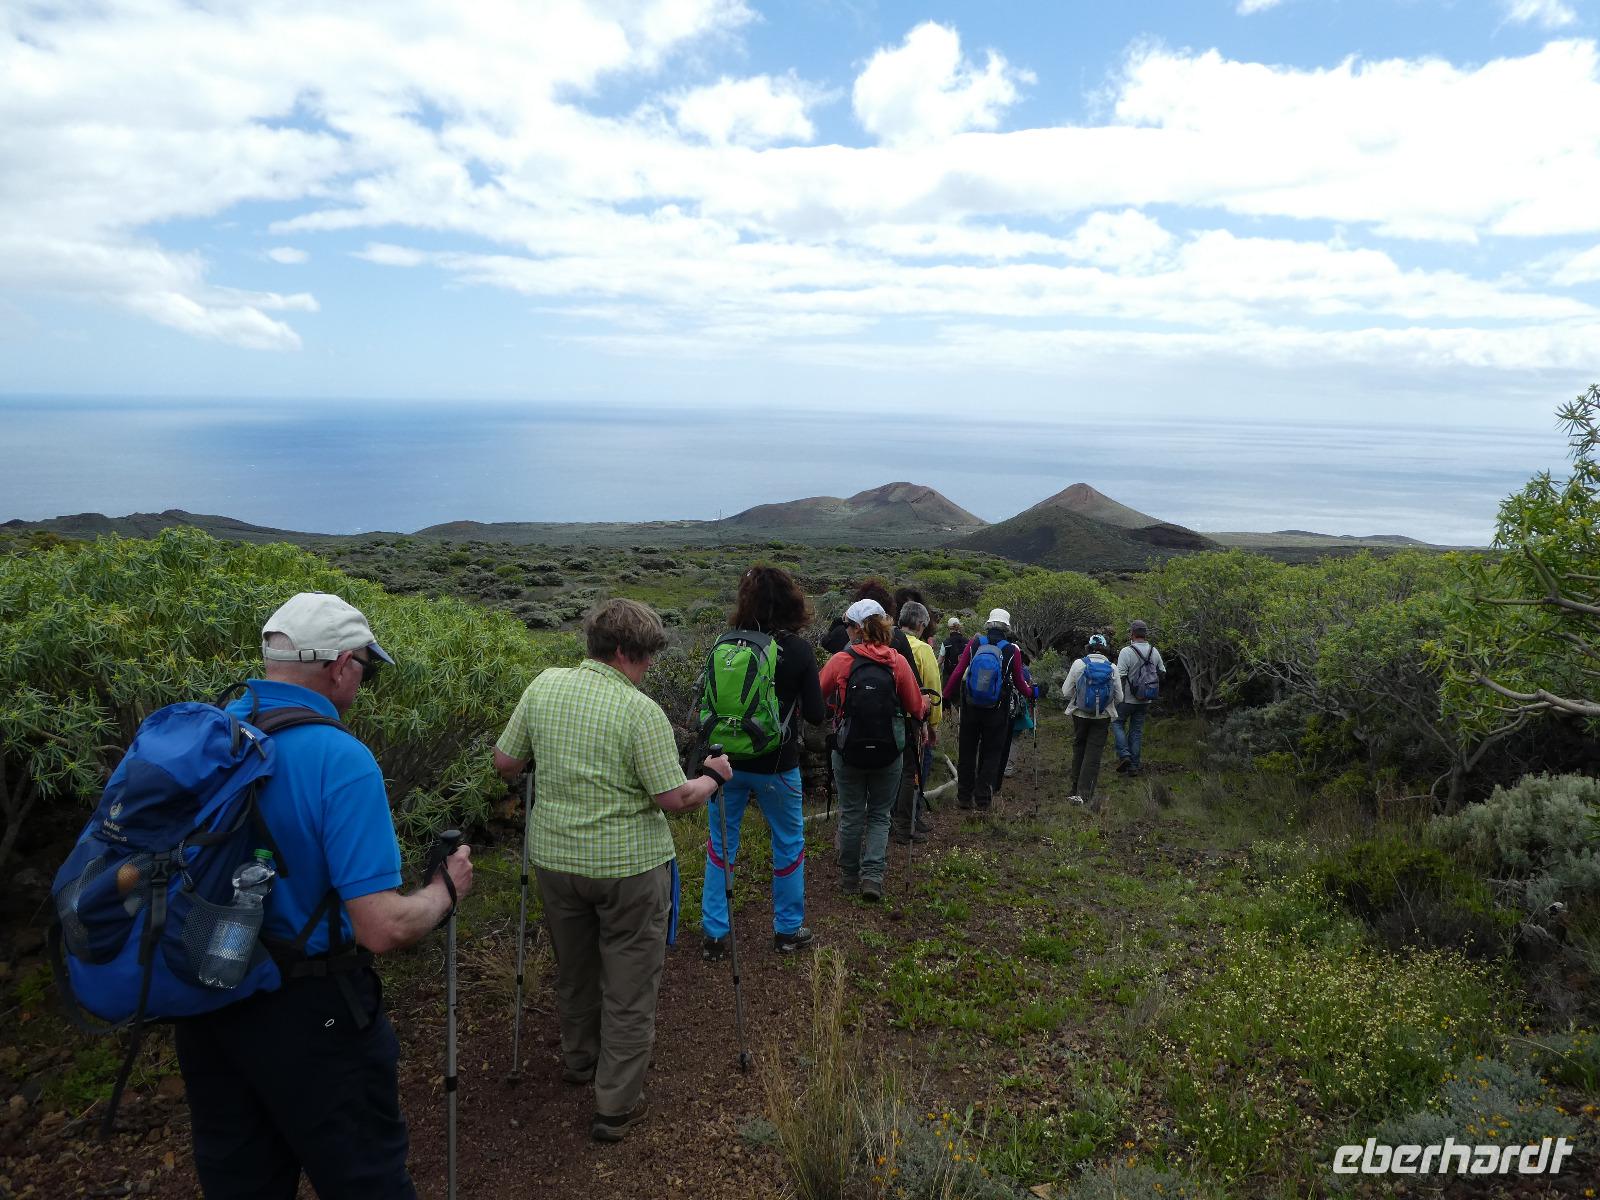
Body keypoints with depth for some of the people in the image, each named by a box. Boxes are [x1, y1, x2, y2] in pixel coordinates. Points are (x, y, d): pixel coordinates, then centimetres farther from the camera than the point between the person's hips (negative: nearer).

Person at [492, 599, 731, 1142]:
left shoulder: (544, 685, -3)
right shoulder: (641, 711, -19)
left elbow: (504, 762, 4)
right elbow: (674, 798, -18)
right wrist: (714, 776, 0)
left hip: (553, 856, 6)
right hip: (628, 863, -6)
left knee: (573, 969, 26)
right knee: (629, 985, 9)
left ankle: (579, 1059, 46)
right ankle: (616, 1106, 16)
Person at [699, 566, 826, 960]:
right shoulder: (798, 649, -13)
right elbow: (815, 714, -10)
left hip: (729, 762, 2)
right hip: (777, 766, -2)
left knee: (720, 844, 15)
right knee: (789, 845, 17)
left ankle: (714, 935, 21)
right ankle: (787, 930, 28)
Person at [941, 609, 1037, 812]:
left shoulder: (974, 644, -4)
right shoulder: (1012, 650, -6)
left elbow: (957, 673, -6)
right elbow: (1019, 682, 2)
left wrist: (946, 696, 2)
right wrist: (1032, 692, 22)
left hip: (970, 708, 2)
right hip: (997, 711, -1)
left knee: (967, 752, 14)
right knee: (991, 755, 9)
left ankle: (964, 797, 22)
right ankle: (982, 801, 9)